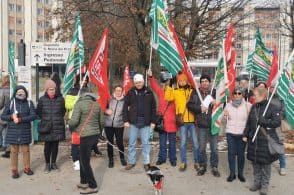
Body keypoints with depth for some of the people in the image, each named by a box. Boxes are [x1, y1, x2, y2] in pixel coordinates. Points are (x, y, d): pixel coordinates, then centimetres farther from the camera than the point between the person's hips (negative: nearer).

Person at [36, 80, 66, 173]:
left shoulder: (60, 99, -2)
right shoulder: (42, 99, -3)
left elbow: (63, 111, 11)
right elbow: (38, 112, 9)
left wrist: (58, 119, 7)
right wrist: (44, 119, 6)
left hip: (58, 126, 1)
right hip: (46, 127, -1)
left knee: (55, 145, 8)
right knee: (47, 145, 2)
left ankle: (53, 163, 23)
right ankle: (47, 164, 16)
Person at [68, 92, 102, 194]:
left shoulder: (80, 103, -10)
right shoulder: (96, 104, 7)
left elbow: (74, 121, -17)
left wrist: (69, 122, 4)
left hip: (85, 136, -7)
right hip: (95, 134, 7)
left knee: (85, 162, 2)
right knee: (83, 159, 20)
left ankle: (93, 186, 8)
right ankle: (83, 182, 28)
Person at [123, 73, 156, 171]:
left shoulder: (149, 92, 2)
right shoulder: (131, 92, 2)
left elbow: (153, 107, 4)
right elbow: (125, 107, 2)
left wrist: (153, 121, -1)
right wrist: (125, 120, -4)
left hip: (146, 122, -1)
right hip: (133, 122, 1)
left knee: (146, 143, 5)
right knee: (132, 143, 8)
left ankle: (146, 162, 15)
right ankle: (131, 162, 20)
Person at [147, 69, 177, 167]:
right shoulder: (161, 92, 3)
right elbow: (154, 85, 5)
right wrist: (150, 77, -4)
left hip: (171, 122, -3)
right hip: (162, 121, 3)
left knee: (172, 142, 10)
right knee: (162, 142, 14)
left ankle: (173, 159, 21)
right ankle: (162, 158, 25)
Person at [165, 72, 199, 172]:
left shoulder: (192, 91, 8)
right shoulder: (175, 92, 6)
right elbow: (167, 97, -6)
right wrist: (168, 86, -10)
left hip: (193, 120, 0)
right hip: (182, 121, 0)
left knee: (196, 142, 5)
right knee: (183, 143, 7)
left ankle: (197, 162, 18)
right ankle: (183, 162, 18)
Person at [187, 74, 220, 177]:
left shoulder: (215, 92, 3)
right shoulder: (196, 92, 2)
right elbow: (189, 105, -1)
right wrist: (200, 108, -15)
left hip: (213, 123, 0)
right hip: (201, 124, 0)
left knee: (214, 148, 6)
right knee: (201, 147, 10)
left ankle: (214, 167, 20)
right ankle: (202, 166, 25)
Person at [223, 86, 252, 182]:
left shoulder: (248, 105, -3)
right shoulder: (228, 105, 7)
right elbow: (224, 120, 13)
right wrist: (225, 116, -7)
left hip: (242, 133, -2)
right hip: (230, 133, 2)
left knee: (241, 154, 5)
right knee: (231, 153, 5)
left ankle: (240, 173, 21)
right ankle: (232, 173, 17)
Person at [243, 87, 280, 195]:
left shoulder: (272, 108, -9)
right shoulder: (253, 107, 8)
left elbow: (277, 122, -14)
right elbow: (248, 123, 13)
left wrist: (264, 121, -20)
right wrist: (245, 135, 9)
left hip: (266, 141, -5)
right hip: (253, 140, 5)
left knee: (266, 163, 5)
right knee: (255, 163, 12)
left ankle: (264, 185, 18)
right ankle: (257, 182, 26)